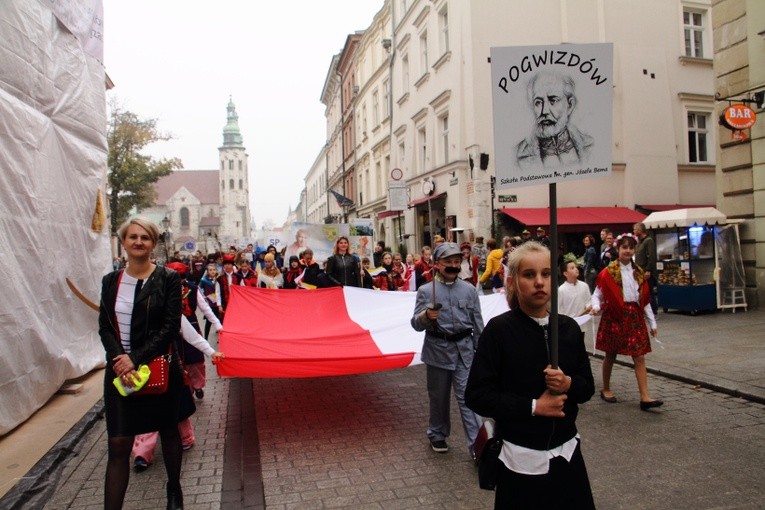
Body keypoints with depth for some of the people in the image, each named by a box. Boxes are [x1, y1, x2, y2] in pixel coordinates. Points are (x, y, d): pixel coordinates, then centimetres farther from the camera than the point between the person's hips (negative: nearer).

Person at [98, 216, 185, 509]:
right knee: (118, 444, -1)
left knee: (168, 431, 15)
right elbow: (104, 327, 3)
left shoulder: (168, 279, -6)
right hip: (119, 370, 2)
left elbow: (170, 328, -11)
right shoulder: (111, 281, 5)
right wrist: (119, 359, -14)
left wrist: (135, 359, -17)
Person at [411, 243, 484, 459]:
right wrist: (426, 316, -27)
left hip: (464, 350, 1)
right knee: (438, 397, 14)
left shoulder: (469, 289, 3)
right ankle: (438, 435, 33)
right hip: (438, 350, 0)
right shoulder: (425, 291, -4)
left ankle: (476, 444, -1)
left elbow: (477, 322, 8)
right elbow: (416, 324, -6)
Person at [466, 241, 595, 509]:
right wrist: (533, 406, -18)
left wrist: (568, 385, -14)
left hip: (566, 452, 4)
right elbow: (477, 396, -14)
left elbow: (588, 386, 8)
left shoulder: (569, 327, -1)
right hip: (521, 457, -4)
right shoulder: (499, 329, -14)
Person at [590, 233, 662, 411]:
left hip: (635, 317, 4)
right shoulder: (608, 272, -7)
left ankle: (645, 397, -2)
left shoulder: (639, 272, 8)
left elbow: (645, 300, 12)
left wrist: (652, 322, 12)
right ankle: (606, 389, 24)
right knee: (610, 355, 8)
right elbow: (597, 294, -5)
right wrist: (596, 307, -27)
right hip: (614, 317, -4)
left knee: (639, 357, -1)